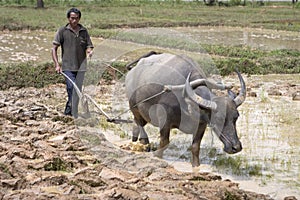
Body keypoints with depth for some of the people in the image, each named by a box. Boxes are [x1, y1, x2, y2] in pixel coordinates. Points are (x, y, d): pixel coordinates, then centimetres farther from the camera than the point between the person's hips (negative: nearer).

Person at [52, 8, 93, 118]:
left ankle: (75, 115, 16)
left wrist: (89, 51, -14)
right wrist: (57, 65, -10)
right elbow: (54, 48, -1)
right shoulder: (62, 31, 0)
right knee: (71, 86, -23)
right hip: (67, 66, -3)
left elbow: (89, 46, 12)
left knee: (78, 91, 5)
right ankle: (70, 104, -6)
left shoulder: (84, 31, 9)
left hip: (81, 66, 3)